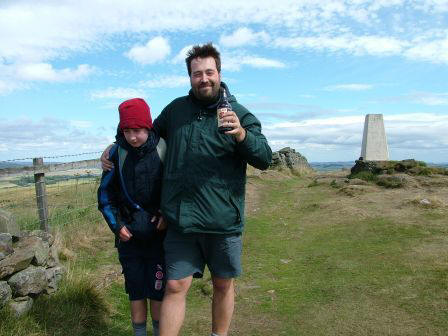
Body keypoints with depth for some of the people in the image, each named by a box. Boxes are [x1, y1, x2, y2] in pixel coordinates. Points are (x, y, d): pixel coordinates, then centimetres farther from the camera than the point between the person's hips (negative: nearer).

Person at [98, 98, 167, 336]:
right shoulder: (117, 153, -4)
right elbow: (105, 193, 6)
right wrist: (116, 225, -2)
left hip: (159, 234, -2)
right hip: (128, 235, 2)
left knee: (158, 291, 6)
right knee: (135, 292, 12)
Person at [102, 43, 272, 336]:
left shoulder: (239, 114, 0)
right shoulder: (176, 109, 10)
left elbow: (265, 158, -8)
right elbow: (150, 133, 28)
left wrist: (240, 133, -25)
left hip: (223, 220, -1)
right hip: (180, 220, 2)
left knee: (223, 285, 14)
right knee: (176, 286, 4)